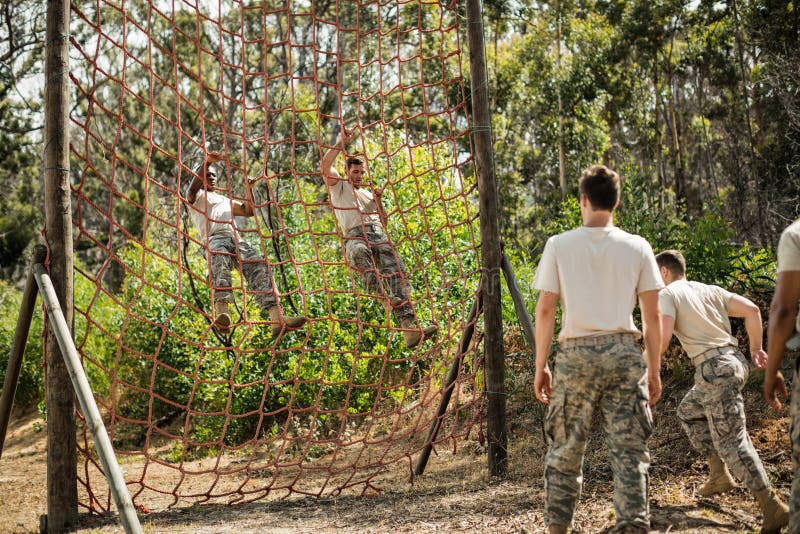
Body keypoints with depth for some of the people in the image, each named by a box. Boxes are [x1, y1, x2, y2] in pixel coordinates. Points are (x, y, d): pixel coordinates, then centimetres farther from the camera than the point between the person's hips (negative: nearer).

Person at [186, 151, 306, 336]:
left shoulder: (224, 200, 42)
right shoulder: (197, 196, 25)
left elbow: (249, 211, 38)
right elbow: (192, 188, 0)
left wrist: (249, 190, 27)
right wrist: (206, 162, -7)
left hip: (236, 238, 5)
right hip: (215, 238, -5)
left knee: (258, 265, -24)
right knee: (219, 260, -42)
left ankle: (277, 318, -41)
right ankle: (222, 313, -62)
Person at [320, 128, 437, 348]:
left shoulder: (368, 193, 37)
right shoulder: (339, 187, 24)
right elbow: (325, 165, 5)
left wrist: (378, 201, 17)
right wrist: (341, 142, 9)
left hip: (379, 235, 4)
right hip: (355, 235, -4)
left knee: (396, 270, -22)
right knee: (358, 251, -44)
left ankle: (410, 330, -34)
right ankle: (382, 294, -52)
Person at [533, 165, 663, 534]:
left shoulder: (559, 246, 0)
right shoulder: (637, 247, 3)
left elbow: (545, 311, 0)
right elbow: (652, 316, 4)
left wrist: (540, 365, 8)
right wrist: (654, 369, 12)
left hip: (576, 353, 0)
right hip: (624, 352, 1)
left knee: (564, 450, 10)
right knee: (629, 450, 5)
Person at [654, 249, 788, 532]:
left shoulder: (667, 294, -2)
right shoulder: (710, 290, 19)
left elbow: (663, 339, -16)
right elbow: (752, 309, 12)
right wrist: (756, 348, 19)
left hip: (715, 369, -8)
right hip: (734, 360, 8)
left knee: (731, 440, -6)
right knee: (689, 411, 26)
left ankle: (772, 506, -8)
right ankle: (719, 474, 25)